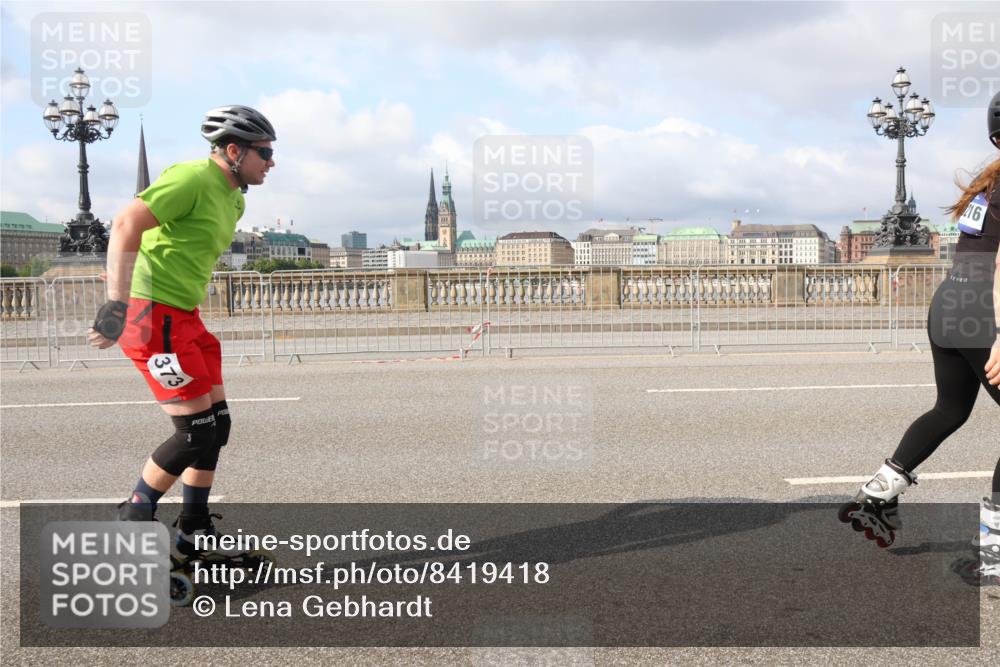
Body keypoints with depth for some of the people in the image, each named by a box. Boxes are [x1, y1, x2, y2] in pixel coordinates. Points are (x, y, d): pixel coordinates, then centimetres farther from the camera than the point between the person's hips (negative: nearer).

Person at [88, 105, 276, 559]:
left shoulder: (233, 199, 15)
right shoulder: (193, 178, -16)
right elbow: (125, 225, -24)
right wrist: (118, 304, -28)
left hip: (183, 317, 10)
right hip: (153, 316, -10)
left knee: (216, 424, 10)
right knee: (197, 431, -7)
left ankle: (194, 531, 22)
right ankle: (134, 518, 12)